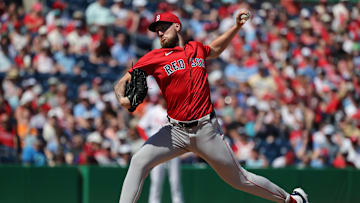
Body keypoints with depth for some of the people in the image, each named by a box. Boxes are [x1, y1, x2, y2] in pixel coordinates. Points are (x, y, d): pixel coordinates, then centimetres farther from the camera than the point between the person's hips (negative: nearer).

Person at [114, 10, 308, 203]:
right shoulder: (155, 57, 0)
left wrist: (237, 26, 25)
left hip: (207, 131, 1)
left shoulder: (197, 49, 10)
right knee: (139, 161, -20)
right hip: (176, 131, -1)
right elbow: (121, 83, -3)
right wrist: (123, 99, -25)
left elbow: (216, 49, 35)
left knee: (240, 179, 6)